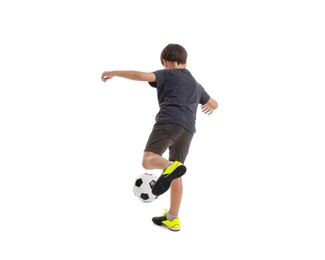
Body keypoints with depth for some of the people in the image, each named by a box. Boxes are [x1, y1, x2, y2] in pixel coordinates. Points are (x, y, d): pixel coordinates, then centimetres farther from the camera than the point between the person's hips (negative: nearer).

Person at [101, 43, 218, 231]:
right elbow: (214, 104, 46)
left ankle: (171, 167, -54)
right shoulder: (196, 84, 32)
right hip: (188, 128, 6)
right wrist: (210, 107, 71)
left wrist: (114, 73, 8)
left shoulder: (167, 75, 16)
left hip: (168, 121, -6)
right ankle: (172, 218, 20)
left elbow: (142, 76, -2)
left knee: (149, 161, -21)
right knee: (176, 177, 15)